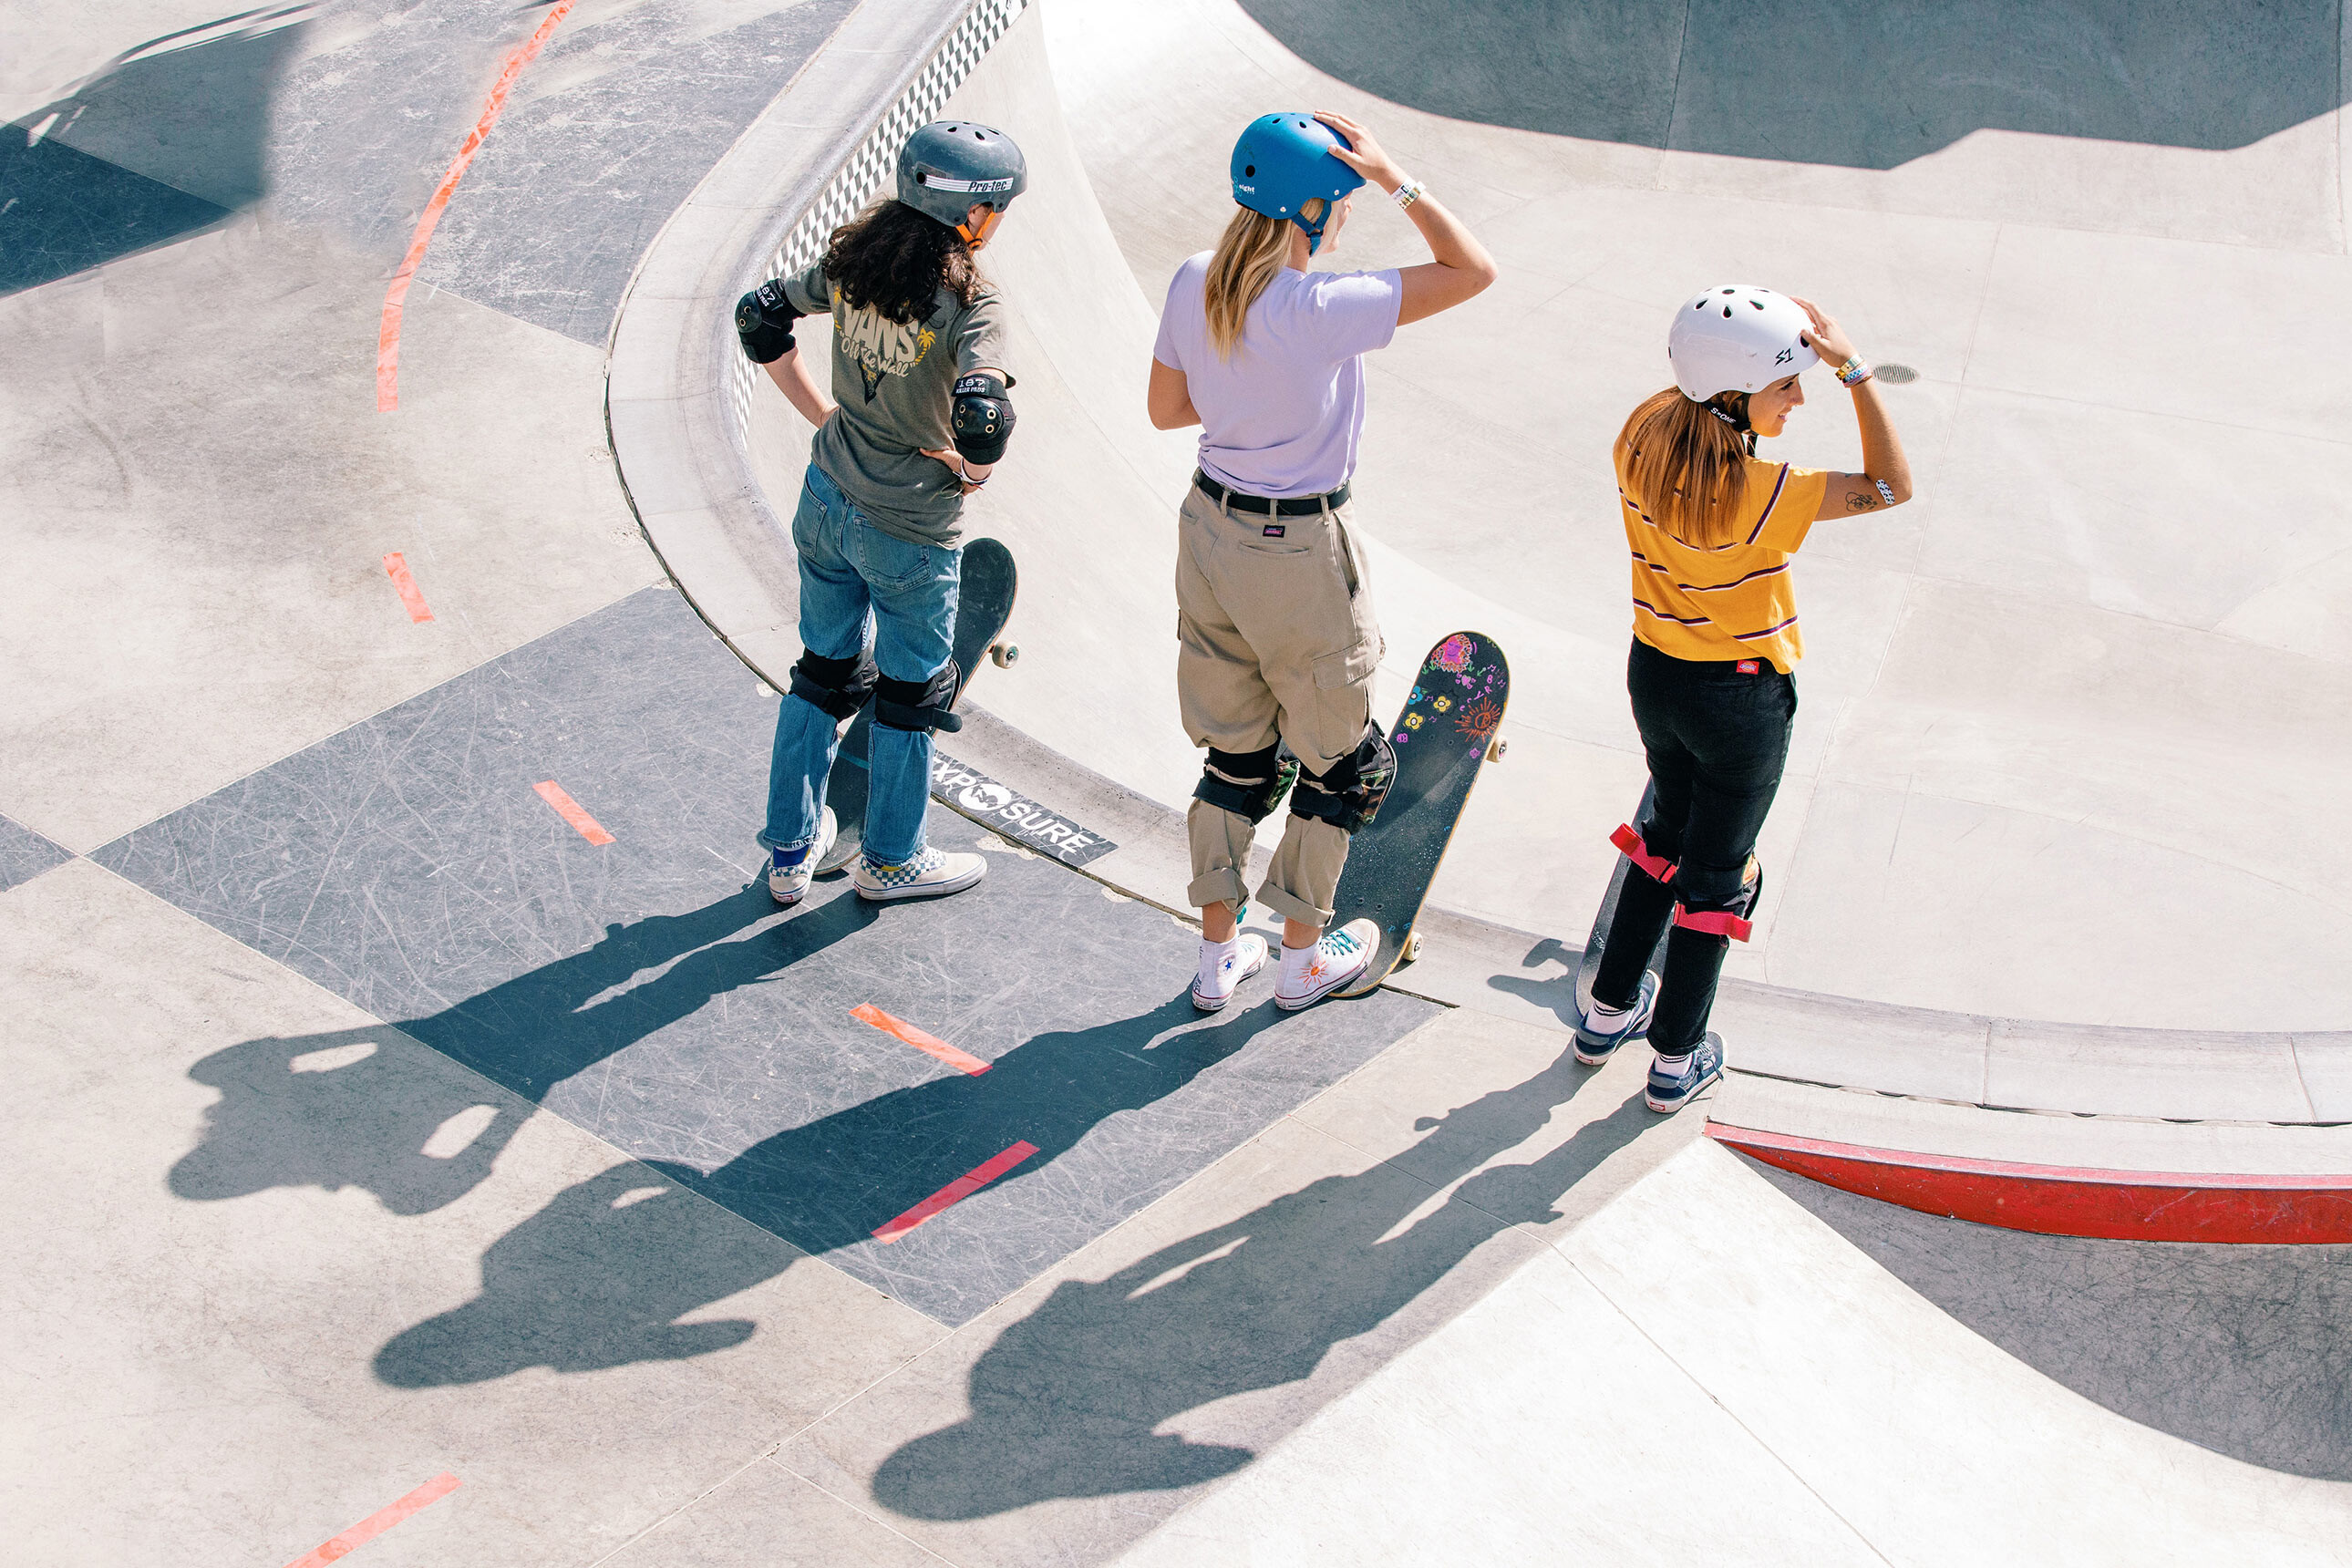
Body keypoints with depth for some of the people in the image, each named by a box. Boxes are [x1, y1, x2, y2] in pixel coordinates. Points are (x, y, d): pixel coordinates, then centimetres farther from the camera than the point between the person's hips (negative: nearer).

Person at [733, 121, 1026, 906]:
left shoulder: (854, 259, -4)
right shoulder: (972, 304, -24)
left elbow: (759, 317, 6)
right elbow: (983, 421, -36)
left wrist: (821, 412, 10)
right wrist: (971, 467, -14)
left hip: (827, 502, 6)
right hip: (910, 532, -6)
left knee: (824, 668, 23)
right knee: (911, 691, 17)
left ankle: (790, 849, 35)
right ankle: (890, 859, 34)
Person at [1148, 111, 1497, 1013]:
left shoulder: (1193, 285, -6)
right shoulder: (1321, 310, -26)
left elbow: (1165, 408, 6)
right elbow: (1472, 270, -21)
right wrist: (1391, 176, -18)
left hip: (1211, 526, 6)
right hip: (1301, 555, -6)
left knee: (1236, 752, 20)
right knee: (1340, 760, 16)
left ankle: (1218, 953, 30)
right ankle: (1303, 958, 28)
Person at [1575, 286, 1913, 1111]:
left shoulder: (1640, 444, -11)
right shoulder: (1762, 492, -30)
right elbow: (1893, 485, -21)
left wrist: (1720, 353, 1)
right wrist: (1853, 369, -24)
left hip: (1654, 673, 6)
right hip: (1741, 699, -6)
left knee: (1668, 832, 28)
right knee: (1715, 872, 12)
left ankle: (1609, 1011, 39)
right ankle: (1677, 1058, 27)